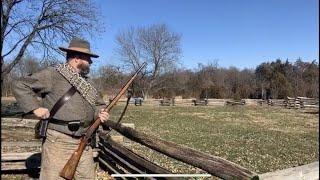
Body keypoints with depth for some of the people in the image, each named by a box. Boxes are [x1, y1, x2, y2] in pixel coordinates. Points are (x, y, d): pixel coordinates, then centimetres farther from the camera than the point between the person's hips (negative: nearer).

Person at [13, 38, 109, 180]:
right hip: (58, 141, -6)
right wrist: (35, 107, -14)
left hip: (83, 143, 7)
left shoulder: (87, 81, 17)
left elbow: (99, 104, 22)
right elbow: (20, 86, -3)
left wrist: (100, 113, 0)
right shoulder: (53, 74, -6)